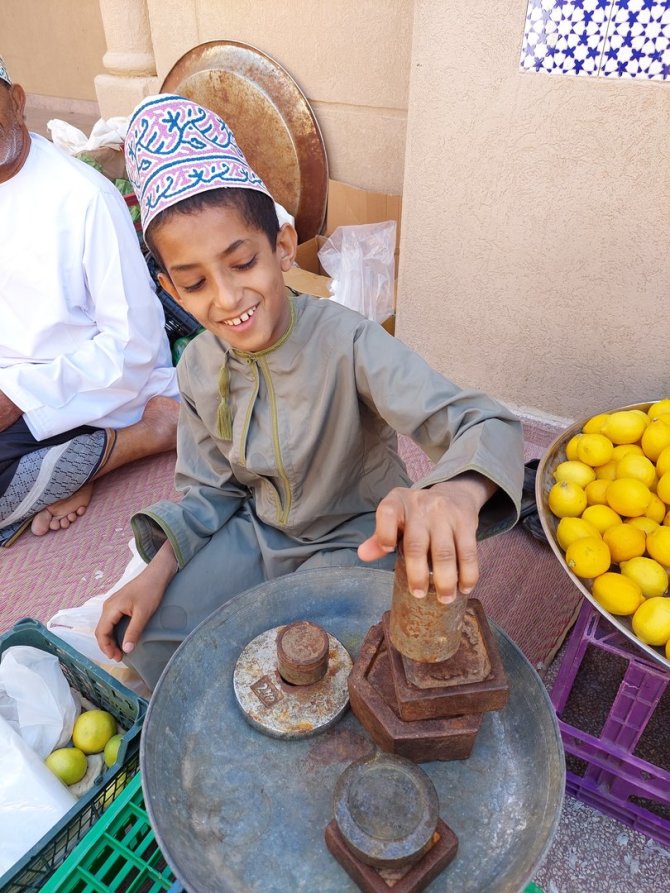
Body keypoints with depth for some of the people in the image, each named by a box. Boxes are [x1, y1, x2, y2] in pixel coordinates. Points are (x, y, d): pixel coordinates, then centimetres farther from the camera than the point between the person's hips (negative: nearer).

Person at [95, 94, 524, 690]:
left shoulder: (347, 343, -30)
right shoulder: (198, 367, -10)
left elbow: (485, 425, -42)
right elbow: (211, 489, 3)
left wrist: (454, 495, -66)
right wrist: (157, 574, -8)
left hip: (354, 538, -4)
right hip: (258, 529, 5)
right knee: (144, 638, -2)